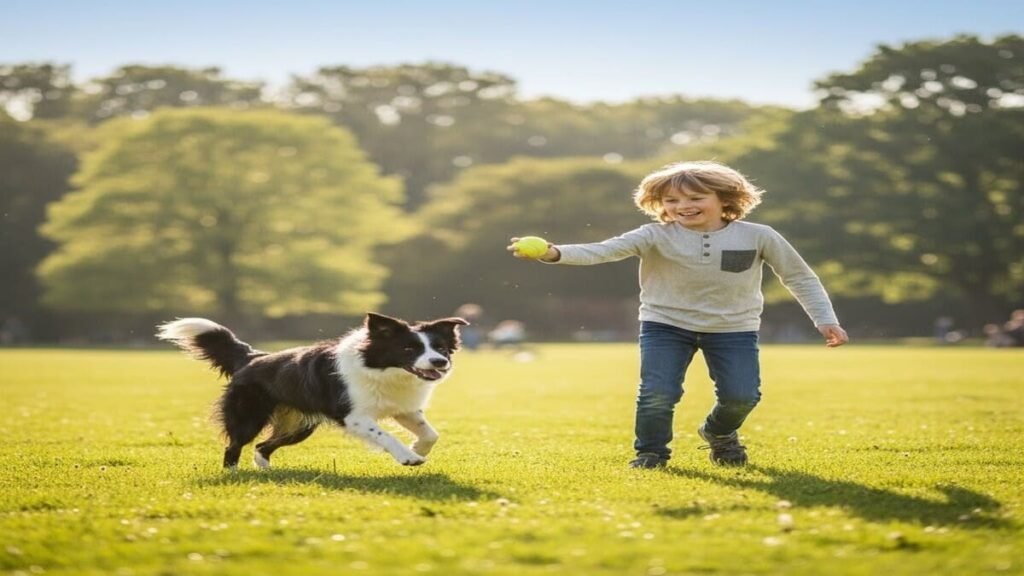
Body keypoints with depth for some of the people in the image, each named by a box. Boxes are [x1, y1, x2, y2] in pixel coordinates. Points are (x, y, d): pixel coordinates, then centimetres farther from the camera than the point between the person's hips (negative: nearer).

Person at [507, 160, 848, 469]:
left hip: (733, 329, 1)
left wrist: (825, 320, -7)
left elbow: (800, 278, 0)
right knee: (657, 393, -16)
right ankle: (650, 452, 13)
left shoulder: (758, 237, -12)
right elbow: (604, 250, -32)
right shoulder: (656, 236, -18)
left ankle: (720, 434, 29)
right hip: (666, 325, -1)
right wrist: (555, 253, -49)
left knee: (741, 396, -7)